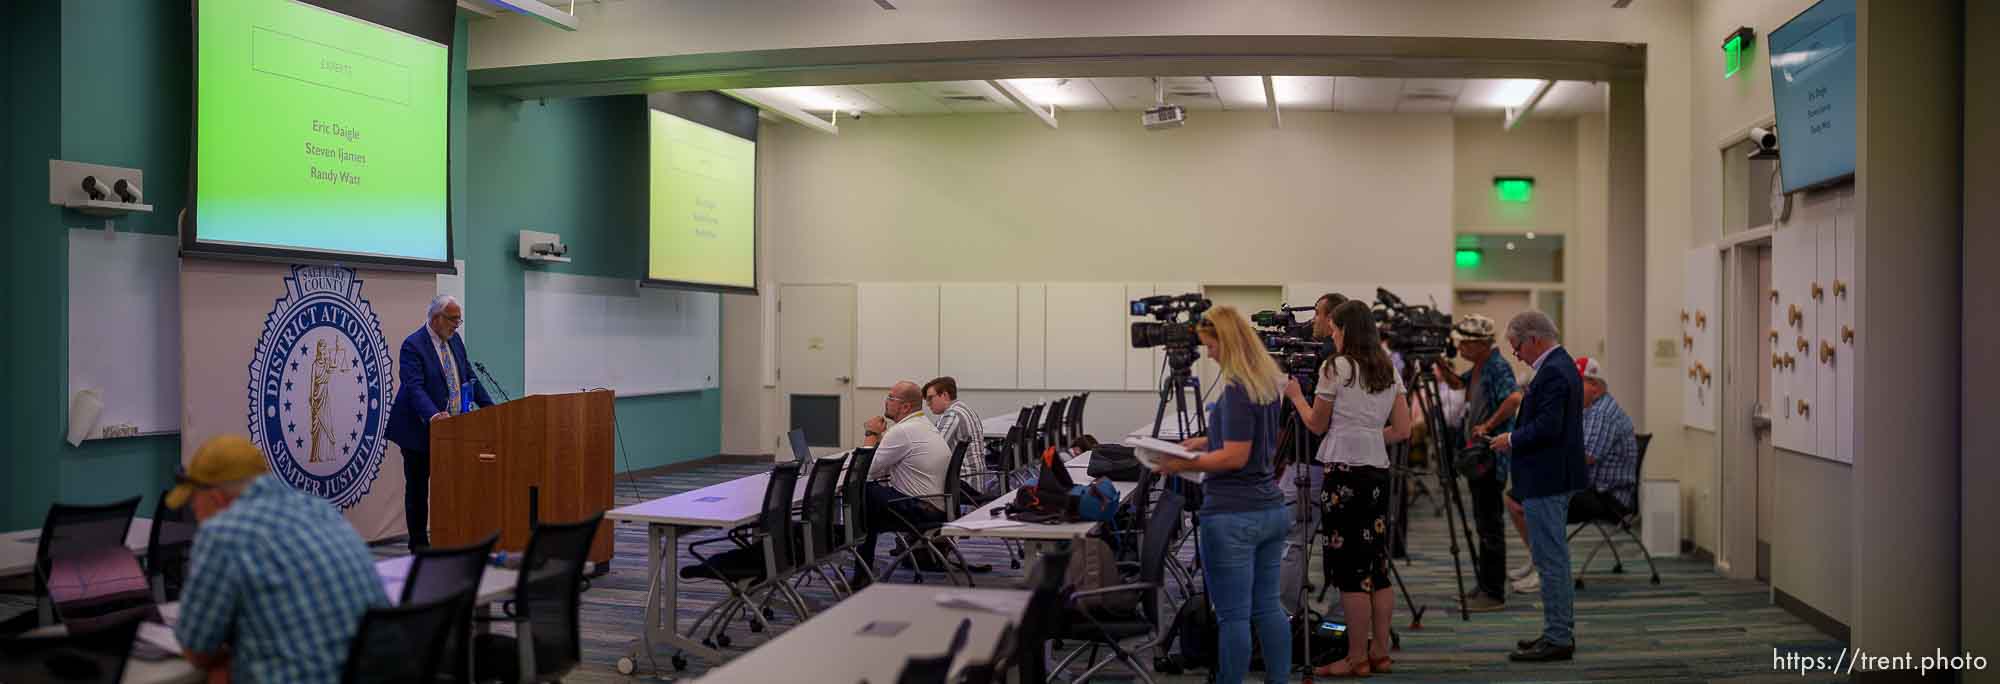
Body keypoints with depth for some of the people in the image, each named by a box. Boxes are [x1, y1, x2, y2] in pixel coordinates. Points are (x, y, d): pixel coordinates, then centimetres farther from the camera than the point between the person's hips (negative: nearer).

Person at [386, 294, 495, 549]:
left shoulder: (455, 340, 9)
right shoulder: (413, 345, -13)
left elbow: (469, 378, 15)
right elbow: (414, 387, -24)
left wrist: (490, 407, 7)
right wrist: (433, 414, -39)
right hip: (420, 430, -6)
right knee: (418, 488, 5)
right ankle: (419, 546, 11)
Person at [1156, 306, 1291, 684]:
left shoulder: (1237, 388, -18)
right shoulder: (1270, 380, 10)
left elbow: (1235, 457, -20)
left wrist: (1184, 465, -14)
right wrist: (1207, 441, 17)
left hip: (1233, 516, -9)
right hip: (1272, 510, 9)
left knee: (1233, 615, -1)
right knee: (1268, 607, 14)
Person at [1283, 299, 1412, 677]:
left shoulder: (1335, 367, -6)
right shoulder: (1390, 371, 13)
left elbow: (1317, 425, 1)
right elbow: (1402, 431, 12)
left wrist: (1296, 396, 16)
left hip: (1344, 471, -7)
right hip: (1378, 471, 7)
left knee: (1350, 567, -3)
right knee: (1377, 565, 11)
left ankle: (1357, 658, 1)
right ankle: (1379, 652, 17)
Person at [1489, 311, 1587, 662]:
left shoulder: (1553, 372, -19)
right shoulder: (1560, 364, 14)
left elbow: (1547, 427, -25)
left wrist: (1512, 440, -12)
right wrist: (1516, 437, 10)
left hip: (1546, 480, -11)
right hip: (1554, 478, 11)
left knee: (1550, 559, -5)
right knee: (1555, 557, 17)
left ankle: (1557, 639, 0)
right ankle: (1561, 630, 26)